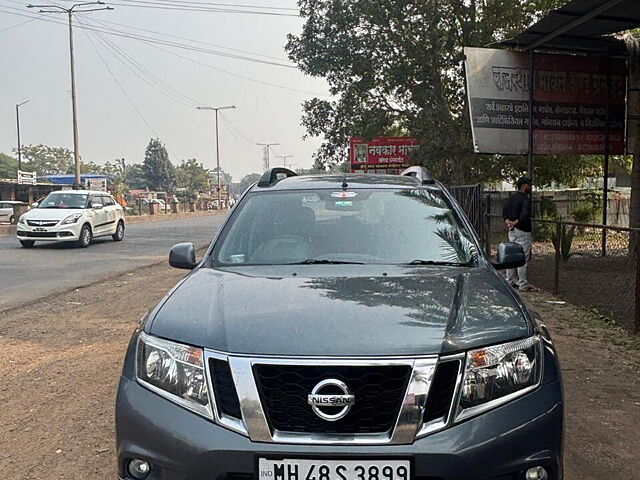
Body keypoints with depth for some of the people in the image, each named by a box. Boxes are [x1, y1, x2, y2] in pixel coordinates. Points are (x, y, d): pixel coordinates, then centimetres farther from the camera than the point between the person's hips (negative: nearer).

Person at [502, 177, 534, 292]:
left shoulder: (512, 197, 11)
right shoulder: (525, 199, -16)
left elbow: (504, 211, 13)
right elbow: (525, 215, -28)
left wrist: (508, 221, 0)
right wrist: (516, 222, -14)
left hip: (512, 230, 9)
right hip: (522, 231, -9)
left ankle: (510, 281, 22)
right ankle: (523, 284, 0)